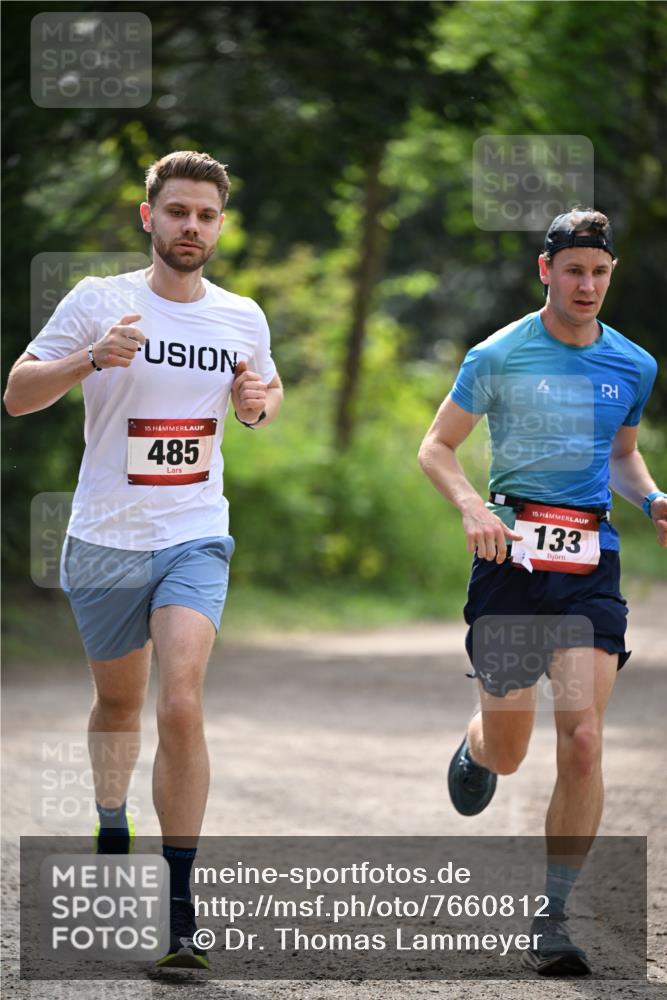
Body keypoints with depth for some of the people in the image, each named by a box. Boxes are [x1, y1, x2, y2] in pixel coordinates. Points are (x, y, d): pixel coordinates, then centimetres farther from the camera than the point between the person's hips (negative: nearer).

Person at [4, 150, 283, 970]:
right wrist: (92, 358, -23)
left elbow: (266, 394, 22)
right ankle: (112, 843, 42)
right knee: (117, 701, 15)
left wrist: (259, 403, -2)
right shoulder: (99, 301, -5)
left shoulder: (242, 318, 3)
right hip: (105, 540, 0)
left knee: (181, 705, -17)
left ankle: (178, 904, -14)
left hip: (195, 540, 0)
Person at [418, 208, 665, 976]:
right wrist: (470, 506, -15)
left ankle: (551, 920, -4)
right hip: (511, 552, -2)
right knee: (507, 752, 6)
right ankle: (474, 749, 47)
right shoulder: (499, 356, -2)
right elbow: (436, 446, 4)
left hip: (591, 565, 2)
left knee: (582, 741, -13)